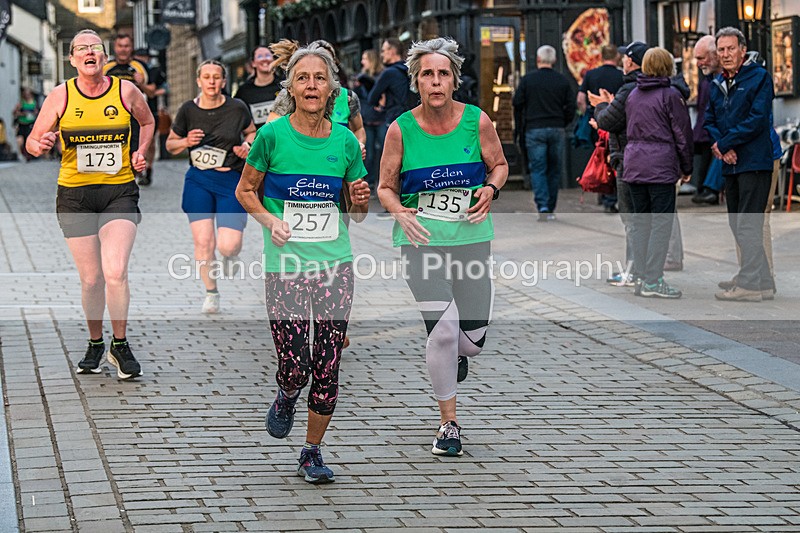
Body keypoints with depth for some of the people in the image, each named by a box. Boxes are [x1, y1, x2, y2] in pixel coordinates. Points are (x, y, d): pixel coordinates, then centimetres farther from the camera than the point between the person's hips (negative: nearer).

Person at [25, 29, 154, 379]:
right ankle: (95, 344, 27)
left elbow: (147, 123, 21)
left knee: (115, 272, -15)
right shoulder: (60, 96, -1)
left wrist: (140, 152, 5)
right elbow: (32, 142, 2)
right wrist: (41, 145, -21)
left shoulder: (126, 91, 1)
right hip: (74, 194, 1)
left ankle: (120, 346, 3)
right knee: (91, 279, 4)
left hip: (119, 192, -1)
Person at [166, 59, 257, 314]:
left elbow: (251, 132, 16)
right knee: (203, 241, -7)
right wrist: (186, 142, -11)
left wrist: (247, 145, -5)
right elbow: (171, 144, 10)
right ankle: (211, 293, 16)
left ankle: (231, 256, 28)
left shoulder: (237, 108, -3)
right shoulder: (188, 110, -1)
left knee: (228, 245, -12)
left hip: (230, 181, -1)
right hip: (198, 181, 1)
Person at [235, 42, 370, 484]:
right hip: (286, 267, -2)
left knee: (327, 368, 1)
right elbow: (245, 191, 7)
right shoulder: (272, 136, -5)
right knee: (295, 366, -7)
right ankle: (286, 397, 30)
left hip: (335, 265, 2)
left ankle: (312, 452, 19)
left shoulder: (344, 141, 3)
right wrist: (270, 219, -10)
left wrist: (360, 200, -10)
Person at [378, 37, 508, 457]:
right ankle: (448, 423, 4)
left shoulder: (477, 121, -2)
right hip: (421, 240, -2)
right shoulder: (401, 129, -4)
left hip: (472, 238, 2)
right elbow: (385, 186, 4)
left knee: (472, 339, 0)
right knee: (444, 329, -15)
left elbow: (499, 164, 13)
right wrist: (399, 211, -17)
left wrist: (491, 188, -8)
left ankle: (456, 353, 42)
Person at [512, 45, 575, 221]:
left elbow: (517, 104, -1)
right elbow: (571, 107, 4)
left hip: (534, 129, -2)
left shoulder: (528, 79, -1)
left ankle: (543, 206, -16)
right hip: (557, 130, 2)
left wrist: (520, 128, 10)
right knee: (554, 170, 10)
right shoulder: (562, 80, 4)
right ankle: (550, 208, 14)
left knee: (537, 169, -1)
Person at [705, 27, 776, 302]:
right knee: (737, 226, 10)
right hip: (730, 166, 8)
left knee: (748, 227, -10)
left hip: (754, 163, -8)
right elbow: (710, 122, 13)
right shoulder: (718, 84, 15)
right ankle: (763, 282, 17)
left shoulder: (759, 77, -6)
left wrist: (724, 144, -13)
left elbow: (757, 120, -15)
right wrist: (721, 147, -7)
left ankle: (750, 284, -8)